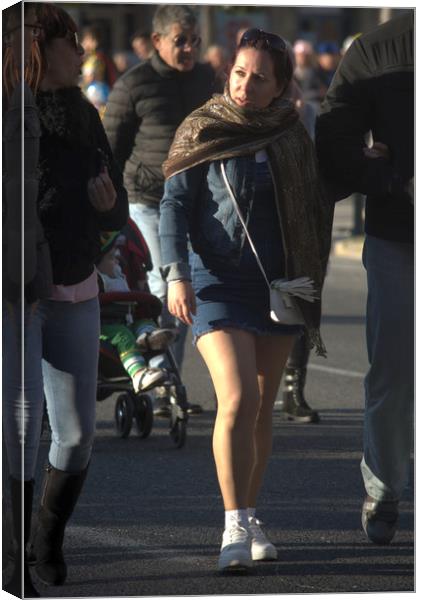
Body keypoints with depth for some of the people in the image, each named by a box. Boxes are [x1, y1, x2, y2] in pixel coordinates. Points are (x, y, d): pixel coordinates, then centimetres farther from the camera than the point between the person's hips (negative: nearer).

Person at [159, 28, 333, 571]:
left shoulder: (291, 135, 6)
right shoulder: (204, 133, -4)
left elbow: (314, 208, 15)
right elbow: (174, 204, -5)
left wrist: (312, 280, 11)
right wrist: (176, 274, -17)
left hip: (279, 284, 4)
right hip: (217, 282, -4)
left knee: (262, 410, 8)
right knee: (237, 402, -18)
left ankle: (249, 520, 21)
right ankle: (235, 528, -15)